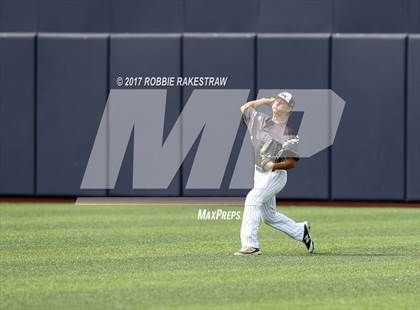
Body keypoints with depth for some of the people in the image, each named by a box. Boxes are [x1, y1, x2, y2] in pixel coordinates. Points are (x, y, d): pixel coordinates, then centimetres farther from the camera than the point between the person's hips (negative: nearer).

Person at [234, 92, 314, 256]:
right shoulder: (260, 120, 7)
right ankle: (301, 231, 34)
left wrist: (275, 165, -30)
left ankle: (250, 244, -32)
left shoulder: (290, 133, -12)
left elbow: (292, 162, -14)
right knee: (269, 216, 14)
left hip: (276, 175, -8)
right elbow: (244, 108, 23)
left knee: (253, 198, -28)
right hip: (259, 173, 8)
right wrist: (265, 100, 14)